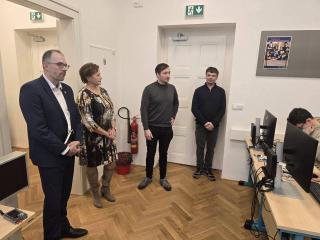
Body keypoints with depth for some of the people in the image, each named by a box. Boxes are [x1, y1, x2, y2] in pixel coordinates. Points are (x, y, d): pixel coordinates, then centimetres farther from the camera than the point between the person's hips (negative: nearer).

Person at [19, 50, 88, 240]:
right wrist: (64, 148, -16)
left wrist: (77, 142, -4)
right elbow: (38, 129, -21)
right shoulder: (31, 89, -15)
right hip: (50, 156, -6)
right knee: (53, 199, 10)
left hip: (69, 152, 7)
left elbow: (77, 118, 10)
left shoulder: (67, 89, 8)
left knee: (64, 196, 20)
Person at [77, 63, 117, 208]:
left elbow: (111, 111, 9)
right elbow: (88, 122, -22)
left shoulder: (103, 91, 6)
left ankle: (105, 190, 38)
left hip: (108, 134, 7)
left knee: (111, 163, 15)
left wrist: (113, 129, -6)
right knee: (92, 165, 12)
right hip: (93, 137, -7)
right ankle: (95, 194, 34)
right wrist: (106, 133, -15)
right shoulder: (84, 95, -18)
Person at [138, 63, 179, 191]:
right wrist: (146, 128, -15)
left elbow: (176, 103, 20)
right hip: (152, 128, -3)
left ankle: (163, 178, 30)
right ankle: (148, 177, 31)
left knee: (163, 154, 14)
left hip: (167, 129, 3)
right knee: (150, 154, 12)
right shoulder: (149, 89, -11)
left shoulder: (172, 88, 2)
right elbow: (143, 109, -12)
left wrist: (173, 116, 10)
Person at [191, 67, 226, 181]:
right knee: (200, 147, 8)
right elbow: (194, 109, -7)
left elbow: (222, 110, -2)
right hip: (200, 125, -1)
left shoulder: (221, 91, 1)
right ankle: (200, 168, 24)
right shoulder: (199, 90, -2)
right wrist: (204, 122, -14)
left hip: (214, 126, 1)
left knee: (211, 148, 11)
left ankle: (208, 168, 26)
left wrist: (213, 123, -14)